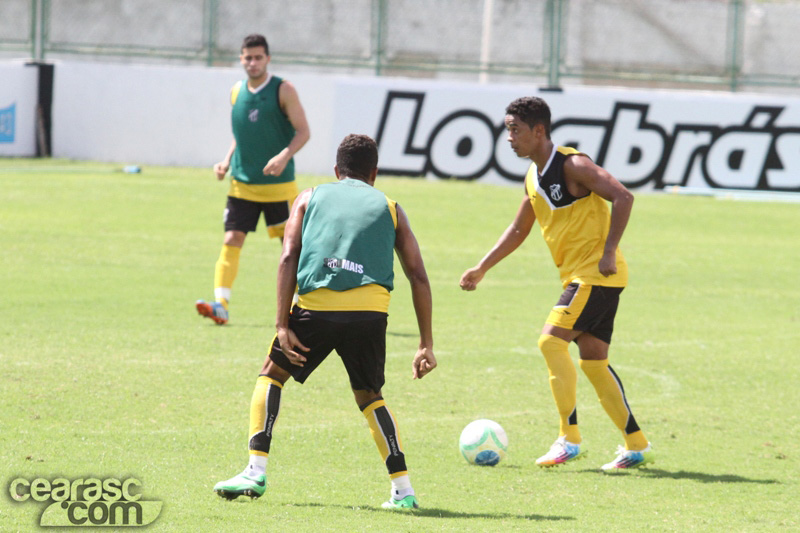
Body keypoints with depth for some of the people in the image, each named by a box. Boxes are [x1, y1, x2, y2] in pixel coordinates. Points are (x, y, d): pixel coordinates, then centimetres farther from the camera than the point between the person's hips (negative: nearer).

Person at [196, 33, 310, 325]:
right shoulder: (237, 92, 8)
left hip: (278, 184, -4)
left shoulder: (283, 90, -6)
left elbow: (303, 131, -9)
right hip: (242, 183, 4)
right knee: (232, 239, -9)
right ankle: (221, 303, -16)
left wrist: (284, 156, -25)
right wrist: (227, 161, 6)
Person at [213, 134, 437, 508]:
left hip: (317, 304, -1)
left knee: (272, 373, 21)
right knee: (369, 395, 22)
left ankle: (256, 471, 7)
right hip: (371, 308, 1)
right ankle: (403, 490, 11)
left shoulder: (311, 198, 22)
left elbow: (289, 257, 7)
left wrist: (283, 325, 2)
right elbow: (418, 276, 15)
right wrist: (426, 345, 16)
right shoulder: (389, 209, 23)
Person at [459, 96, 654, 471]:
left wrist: (609, 253, -25)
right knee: (593, 361, 8)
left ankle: (569, 439, -12)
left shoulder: (572, 165, -15)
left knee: (552, 340, -16)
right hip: (577, 276, 9)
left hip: (598, 273, -9)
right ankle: (636, 446, 12)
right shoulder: (533, 177, 13)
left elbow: (622, 198, -21)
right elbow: (519, 229, 26)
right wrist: (482, 268, 22)